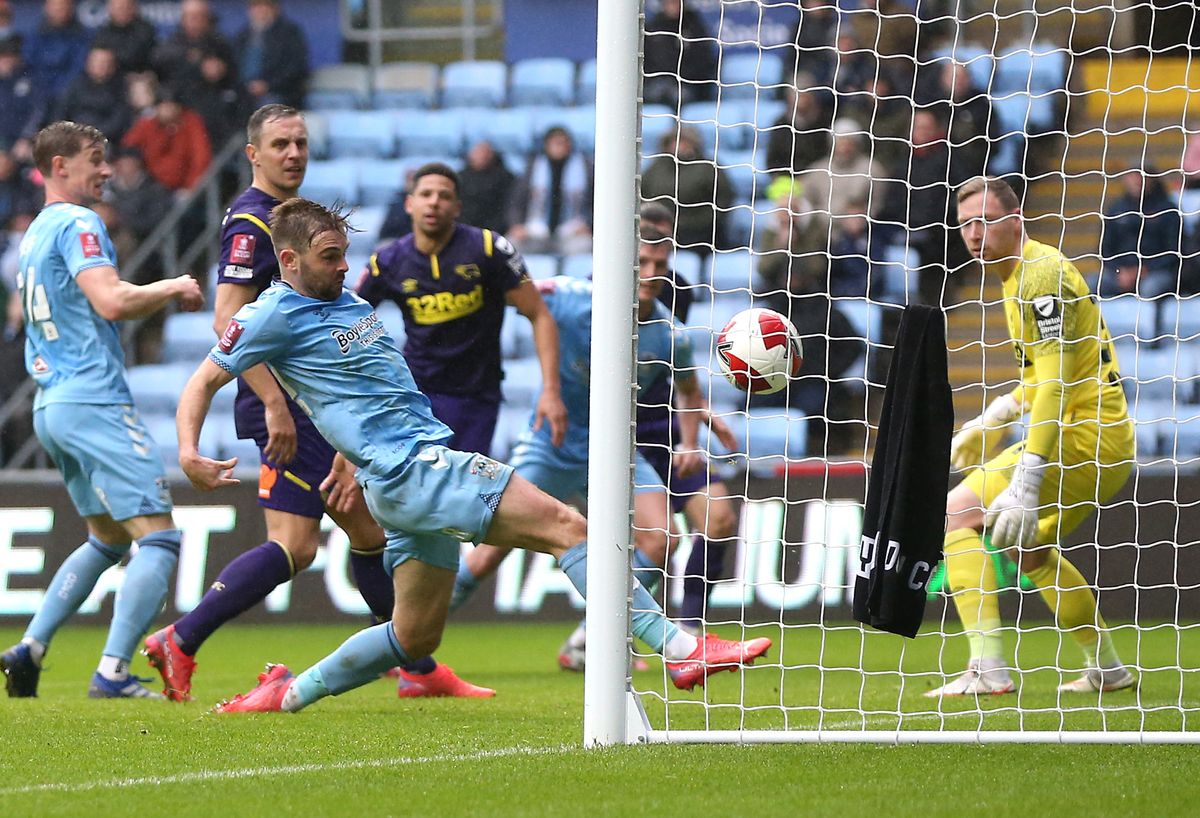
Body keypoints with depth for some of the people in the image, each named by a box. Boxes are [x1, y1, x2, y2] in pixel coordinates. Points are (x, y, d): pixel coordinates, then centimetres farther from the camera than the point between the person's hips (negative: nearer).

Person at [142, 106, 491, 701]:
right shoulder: (251, 222, -13)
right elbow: (228, 321, -22)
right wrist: (273, 403, -27)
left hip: (318, 404, 10)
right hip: (287, 405, -10)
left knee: (369, 528, 13)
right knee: (294, 546, -15)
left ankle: (420, 669, 21)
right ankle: (178, 643, -12)